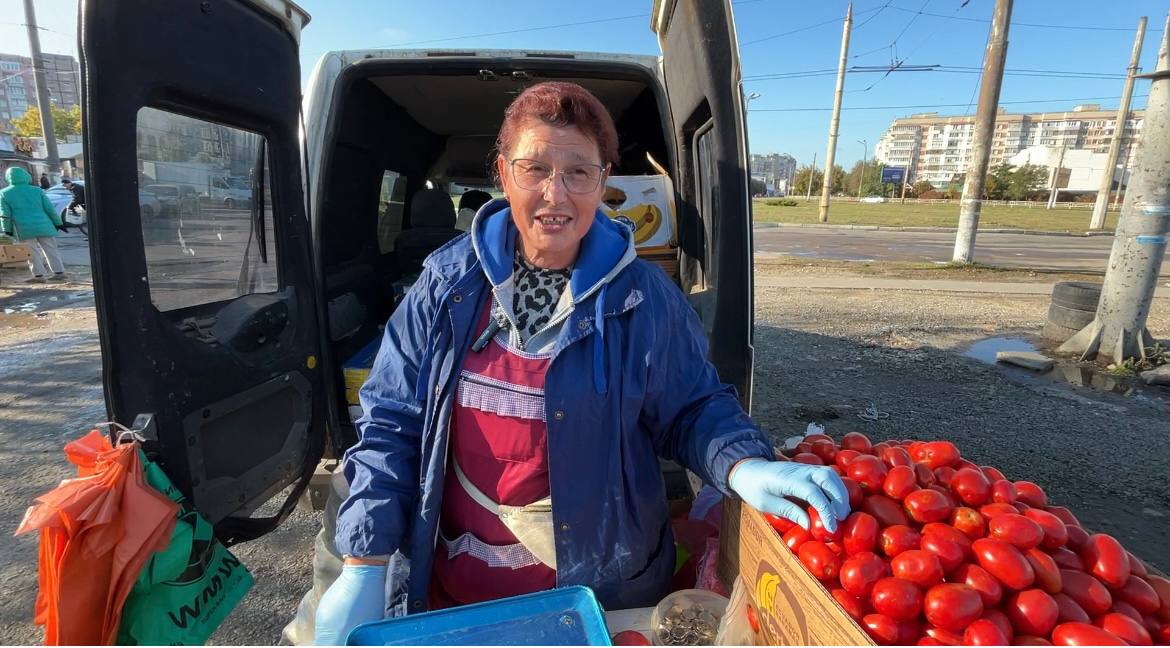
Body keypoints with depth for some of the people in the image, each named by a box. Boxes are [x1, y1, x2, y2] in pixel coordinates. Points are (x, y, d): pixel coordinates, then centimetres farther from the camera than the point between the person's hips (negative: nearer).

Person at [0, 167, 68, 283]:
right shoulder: (37, 190, 3)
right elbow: (49, 208, 2)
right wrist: (57, 223, 10)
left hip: (24, 229, -1)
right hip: (43, 226, 1)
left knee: (32, 252, 4)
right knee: (50, 250, 6)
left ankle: (39, 275, 3)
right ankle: (59, 272, 3)